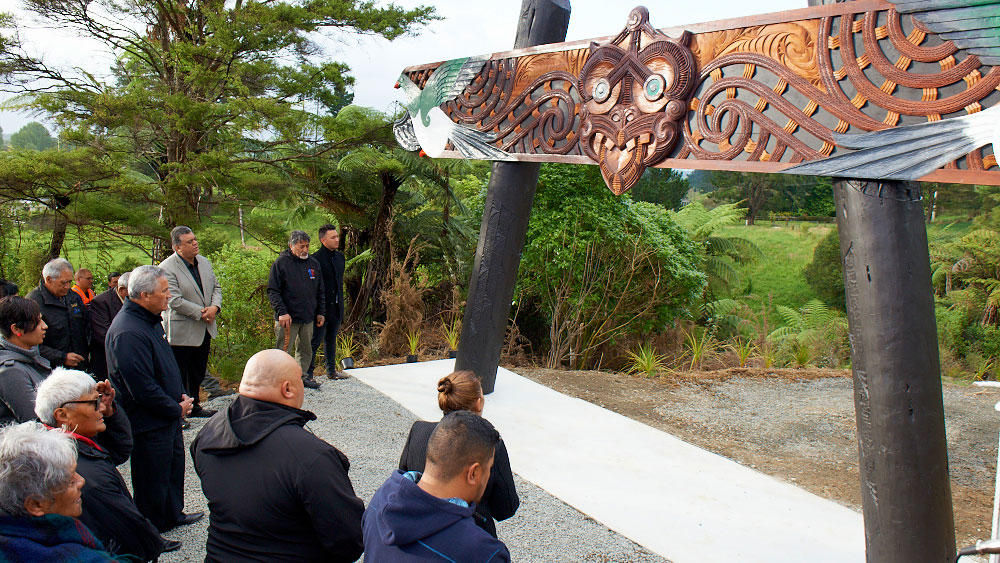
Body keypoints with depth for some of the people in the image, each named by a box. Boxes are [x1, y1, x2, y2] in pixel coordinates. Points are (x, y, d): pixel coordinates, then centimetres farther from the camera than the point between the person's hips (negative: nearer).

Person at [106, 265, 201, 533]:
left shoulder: (150, 320, 5)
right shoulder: (128, 334, -28)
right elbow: (143, 388, -28)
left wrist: (181, 395, 6)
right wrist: (176, 409, -16)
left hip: (168, 416, 10)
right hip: (149, 423, -10)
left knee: (174, 464, 24)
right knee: (153, 480, 6)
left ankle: (172, 514, 43)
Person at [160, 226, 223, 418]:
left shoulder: (204, 262, 7)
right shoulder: (167, 268, -17)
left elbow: (216, 287, 11)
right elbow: (175, 301, -21)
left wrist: (215, 307, -9)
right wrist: (200, 313, -20)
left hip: (205, 329, 8)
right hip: (181, 332, -7)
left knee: (198, 372, 19)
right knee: (179, 374, 1)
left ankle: (194, 406, 33)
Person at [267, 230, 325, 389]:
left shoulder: (313, 263, 10)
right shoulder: (281, 263, -6)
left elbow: (320, 291, 18)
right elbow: (272, 291, -9)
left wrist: (320, 312, 13)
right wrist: (282, 312, -18)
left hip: (308, 317, 5)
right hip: (288, 318, -5)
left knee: (306, 350, 13)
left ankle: (303, 375, 27)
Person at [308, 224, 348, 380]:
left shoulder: (340, 256, 10)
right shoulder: (316, 259, -14)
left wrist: (341, 304, 16)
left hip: (336, 307, 7)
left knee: (331, 340, 17)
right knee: (315, 341, -1)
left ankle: (331, 370, 27)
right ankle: (308, 373, 8)